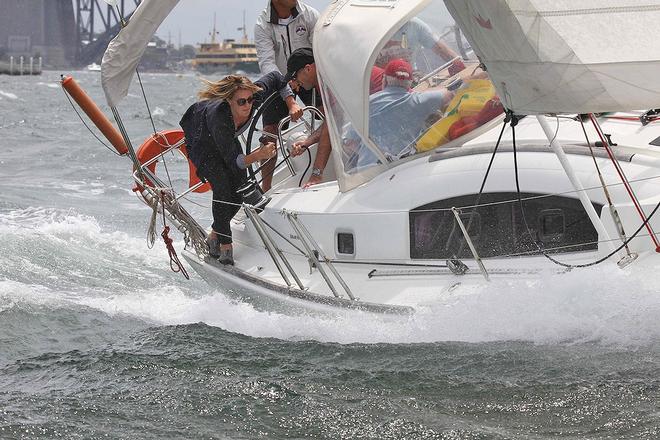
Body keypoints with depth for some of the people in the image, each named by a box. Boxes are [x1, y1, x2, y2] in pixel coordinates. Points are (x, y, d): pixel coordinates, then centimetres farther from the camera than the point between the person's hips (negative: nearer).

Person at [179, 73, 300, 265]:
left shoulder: (254, 95, -32)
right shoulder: (217, 116, -45)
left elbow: (276, 78, -10)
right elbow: (233, 162, -42)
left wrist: (292, 106, -19)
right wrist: (258, 155, -57)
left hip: (228, 139, 6)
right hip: (201, 143, -6)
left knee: (241, 188, -5)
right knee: (221, 183, -26)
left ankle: (214, 236, 14)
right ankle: (225, 246, -18)